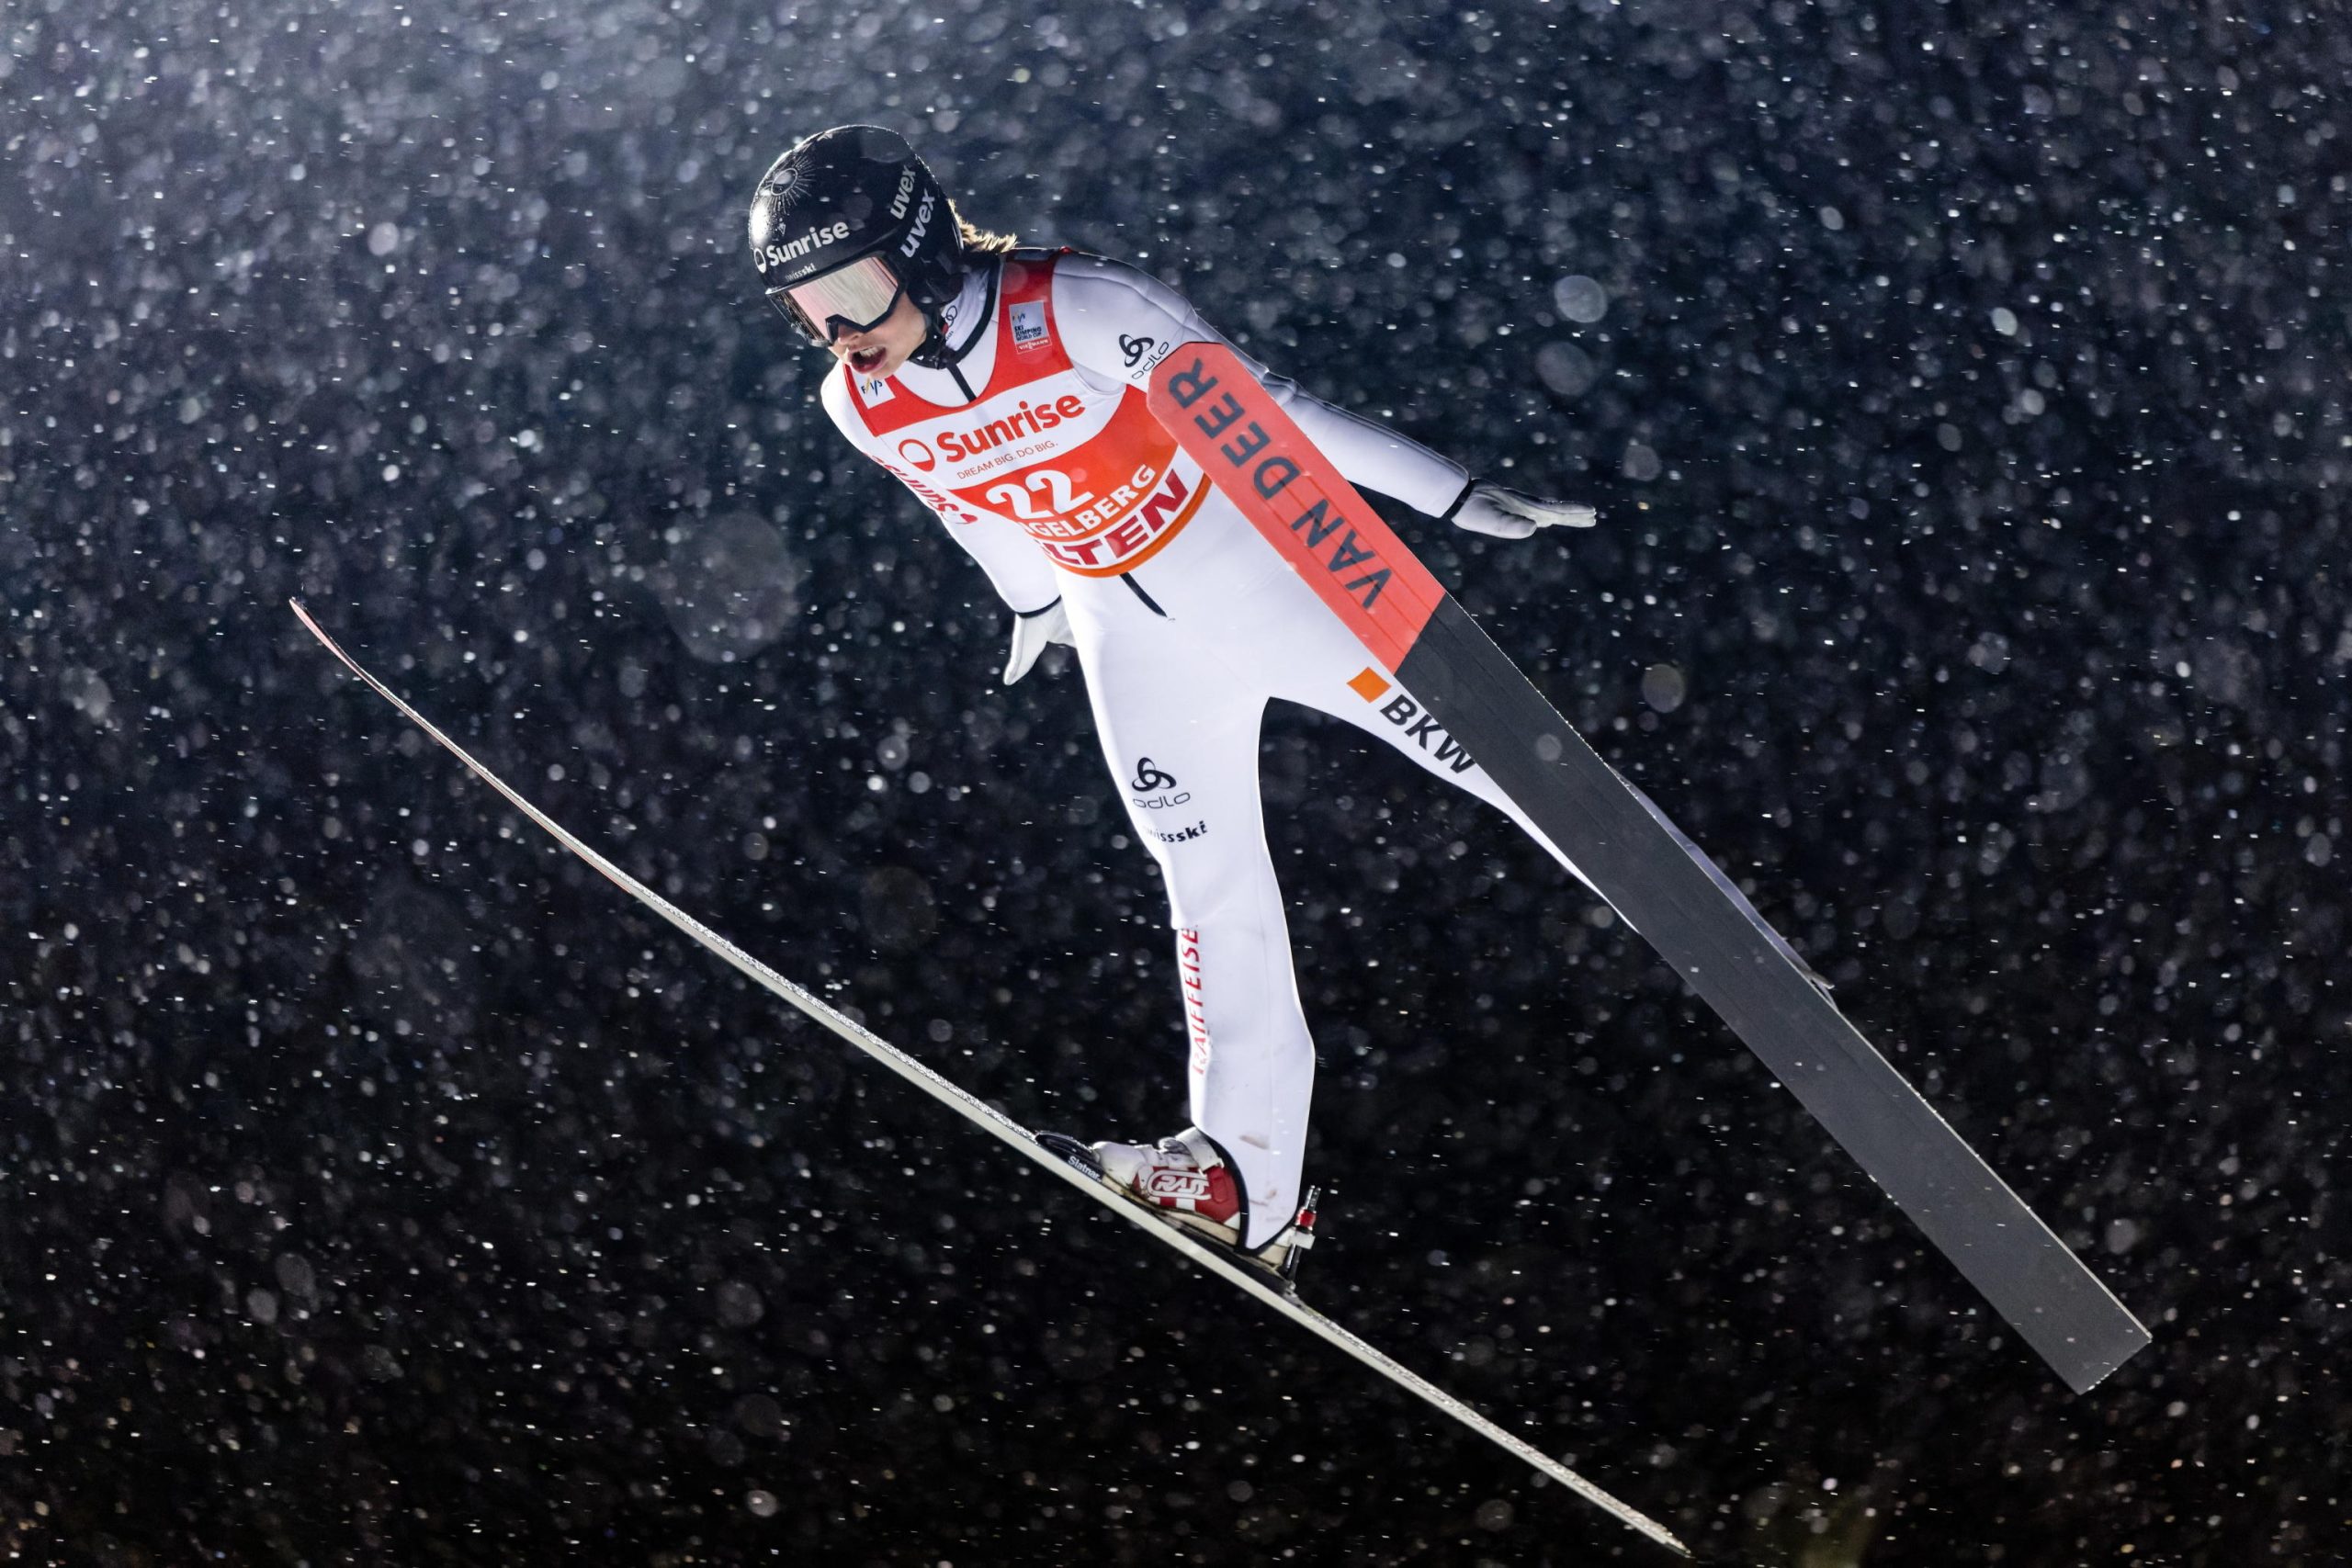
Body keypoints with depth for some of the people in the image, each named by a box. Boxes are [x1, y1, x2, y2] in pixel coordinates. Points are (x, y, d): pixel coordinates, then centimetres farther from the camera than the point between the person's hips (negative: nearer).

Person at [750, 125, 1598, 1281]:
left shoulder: (1082, 313, -26)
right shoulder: (862, 409, -9)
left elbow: (1257, 402, -20)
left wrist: (1457, 498, -15)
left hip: (1263, 563, -4)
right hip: (1131, 631, 4)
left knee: (1469, 740, -2)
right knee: (1212, 884, 4)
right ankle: (1245, 1182, 6)